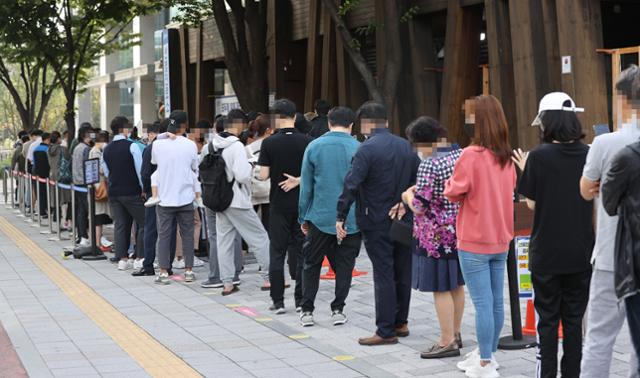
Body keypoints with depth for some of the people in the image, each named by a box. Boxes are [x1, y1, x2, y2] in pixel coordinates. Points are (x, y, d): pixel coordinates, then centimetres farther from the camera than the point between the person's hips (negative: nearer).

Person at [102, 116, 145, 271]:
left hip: (114, 192, 6)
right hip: (132, 192, -6)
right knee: (143, 224, 3)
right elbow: (140, 169, -12)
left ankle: (122, 259, 8)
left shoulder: (106, 149, 7)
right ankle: (139, 258, -2)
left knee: (120, 226, 9)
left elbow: (106, 172, 14)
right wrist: (144, 188, -3)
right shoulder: (131, 146, -12)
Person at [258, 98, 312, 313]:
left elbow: (264, 176, -10)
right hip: (302, 204, 2)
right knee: (301, 251, 8)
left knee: (277, 253, 6)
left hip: (279, 205, -2)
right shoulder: (307, 142, -4)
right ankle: (301, 301, 10)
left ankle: (278, 302, 6)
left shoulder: (269, 143, -9)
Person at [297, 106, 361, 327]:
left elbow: (306, 185, 2)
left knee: (311, 265, 12)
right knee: (343, 265, 10)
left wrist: (303, 217, 9)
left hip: (320, 217, 1)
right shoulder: (358, 149, -4)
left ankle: (307, 310, 11)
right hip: (351, 219, 0)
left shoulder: (314, 147, -1)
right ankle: (338, 310, 10)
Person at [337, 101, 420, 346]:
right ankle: (401, 323, 24)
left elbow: (351, 185, -19)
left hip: (376, 222, -6)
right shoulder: (405, 146, 7)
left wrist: (341, 217, -16)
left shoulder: (368, 149, -14)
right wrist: (405, 203, 6)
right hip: (403, 221, 6)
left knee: (383, 275, -4)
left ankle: (386, 331, -1)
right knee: (402, 273, 14)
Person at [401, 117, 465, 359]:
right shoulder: (462, 155, 4)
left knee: (441, 288, -1)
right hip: (461, 230, 8)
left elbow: (419, 207, -19)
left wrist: (408, 196, 3)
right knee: (457, 284, 17)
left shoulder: (429, 165, -20)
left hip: (437, 235, -8)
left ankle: (447, 342, 3)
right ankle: (455, 333, 29)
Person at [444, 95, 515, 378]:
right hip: (501, 240, 7)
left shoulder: (471, 155, -17)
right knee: (496, 301, 14)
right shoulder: (506, 156, 5)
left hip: (475, 243, -7)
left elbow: (454, 193, -11)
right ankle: (489, 354, 27)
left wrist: (451, 180, 8)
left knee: (482, 304, -3)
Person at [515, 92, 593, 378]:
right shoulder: (589, 155, -3)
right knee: (574, 319, 11)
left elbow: (532, 203, -6)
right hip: (581, 252, 3)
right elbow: (597, 201, 4)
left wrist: (526, 171, 7)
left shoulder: (539, 156, -12)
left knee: (548, 319, 8)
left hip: (547, 252, -3)